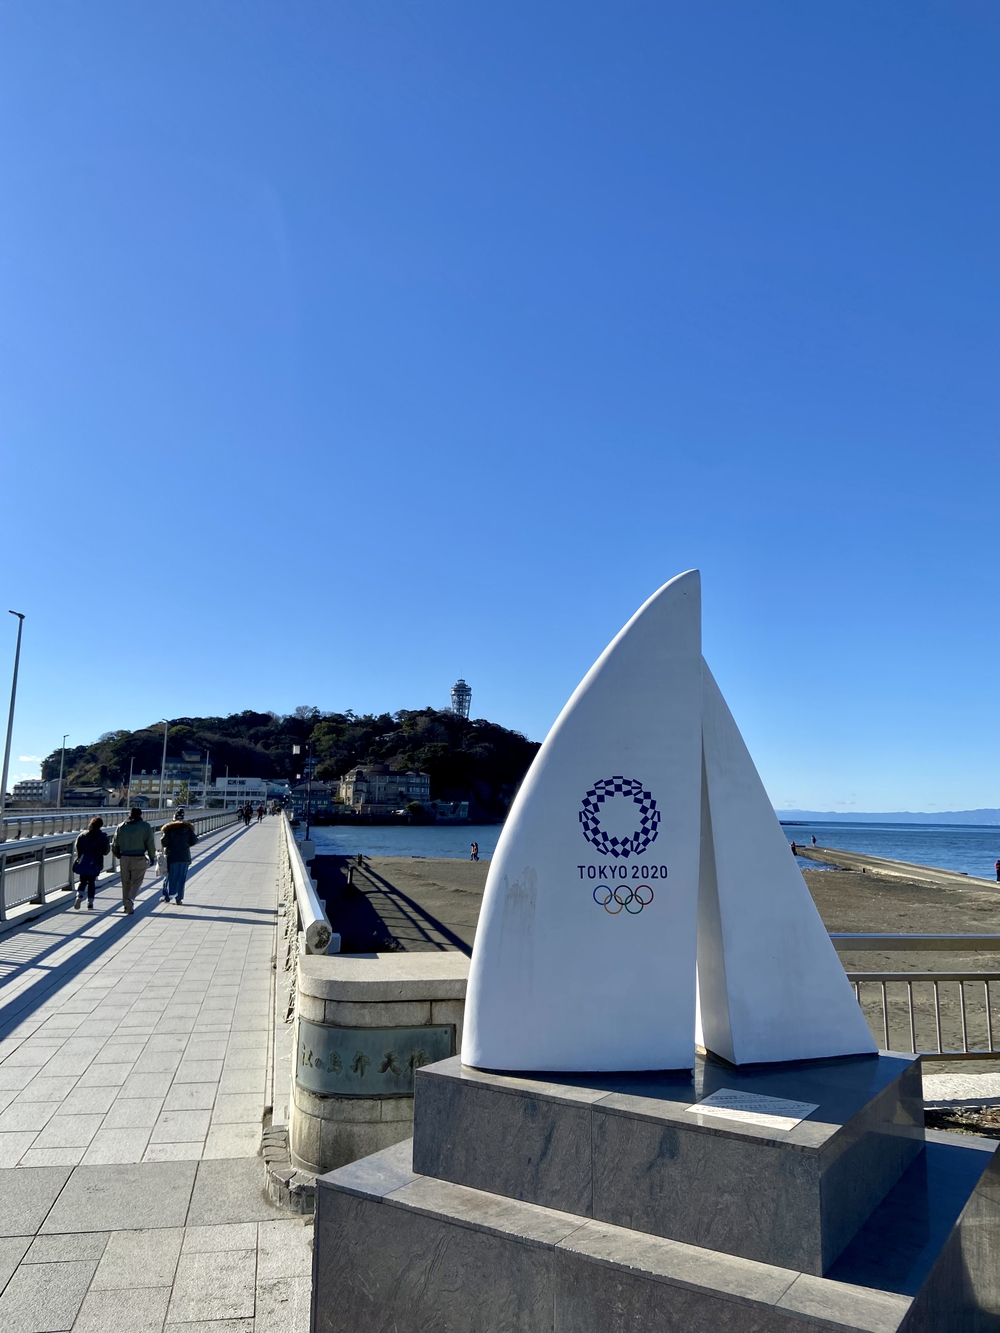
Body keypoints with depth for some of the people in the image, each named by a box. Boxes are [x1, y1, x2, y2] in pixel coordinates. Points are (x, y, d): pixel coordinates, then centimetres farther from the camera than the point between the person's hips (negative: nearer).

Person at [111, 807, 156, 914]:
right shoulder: (145, 826, -3)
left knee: (125, 882, 14)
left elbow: (115, 844, 10)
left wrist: (119, 855, 26)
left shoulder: (121, 827, 7)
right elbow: (150, 844, -5)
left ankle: (125, 905, 20)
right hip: (139, 859, -3)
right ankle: (130, 899, -22)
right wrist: (152, 857, 7)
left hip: (124, 858, 3)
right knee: (136, 882, 1)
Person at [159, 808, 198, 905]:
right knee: (181, 878, 7)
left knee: (169, 876, 11)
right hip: (184, 857, 2)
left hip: (171, 856, -2)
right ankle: (178, 898, 6)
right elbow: (194, 841, -1)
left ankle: (166, 896, 15)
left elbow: (164, 842, -14)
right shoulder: (188, 828, 2)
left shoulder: (169, 829, -7)